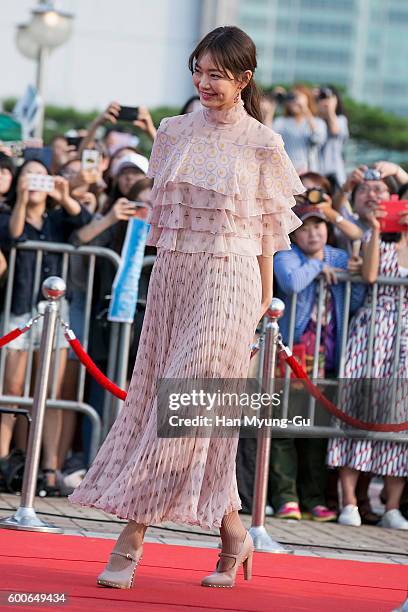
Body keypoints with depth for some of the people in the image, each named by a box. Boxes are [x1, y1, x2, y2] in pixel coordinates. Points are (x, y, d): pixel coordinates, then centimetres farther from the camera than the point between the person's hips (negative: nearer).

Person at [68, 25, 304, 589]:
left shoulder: (262, 145, -2)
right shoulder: (174, 133, 9)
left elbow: (268, 227, 2)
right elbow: (162, 211, 15)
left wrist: (265, 298, 1)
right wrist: (163, 272, 13)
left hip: (228, 278, -5)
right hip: (172, 275, 5)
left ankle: (134, 533, -10)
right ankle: (232, 531, 16)